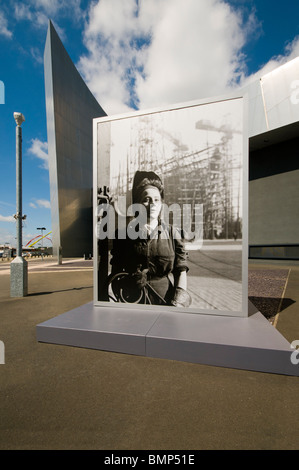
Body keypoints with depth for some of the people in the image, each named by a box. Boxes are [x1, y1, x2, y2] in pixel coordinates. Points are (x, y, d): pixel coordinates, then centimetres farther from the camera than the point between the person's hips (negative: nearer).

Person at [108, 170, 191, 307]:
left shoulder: (172, 233, 5)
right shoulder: (124, 234, 5)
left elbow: (181, 272, 4)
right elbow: (115, 273, 8)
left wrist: (178, 303, -10)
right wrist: (126, 281, -14)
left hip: (166, 302, 1)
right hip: (133, 302, 0)